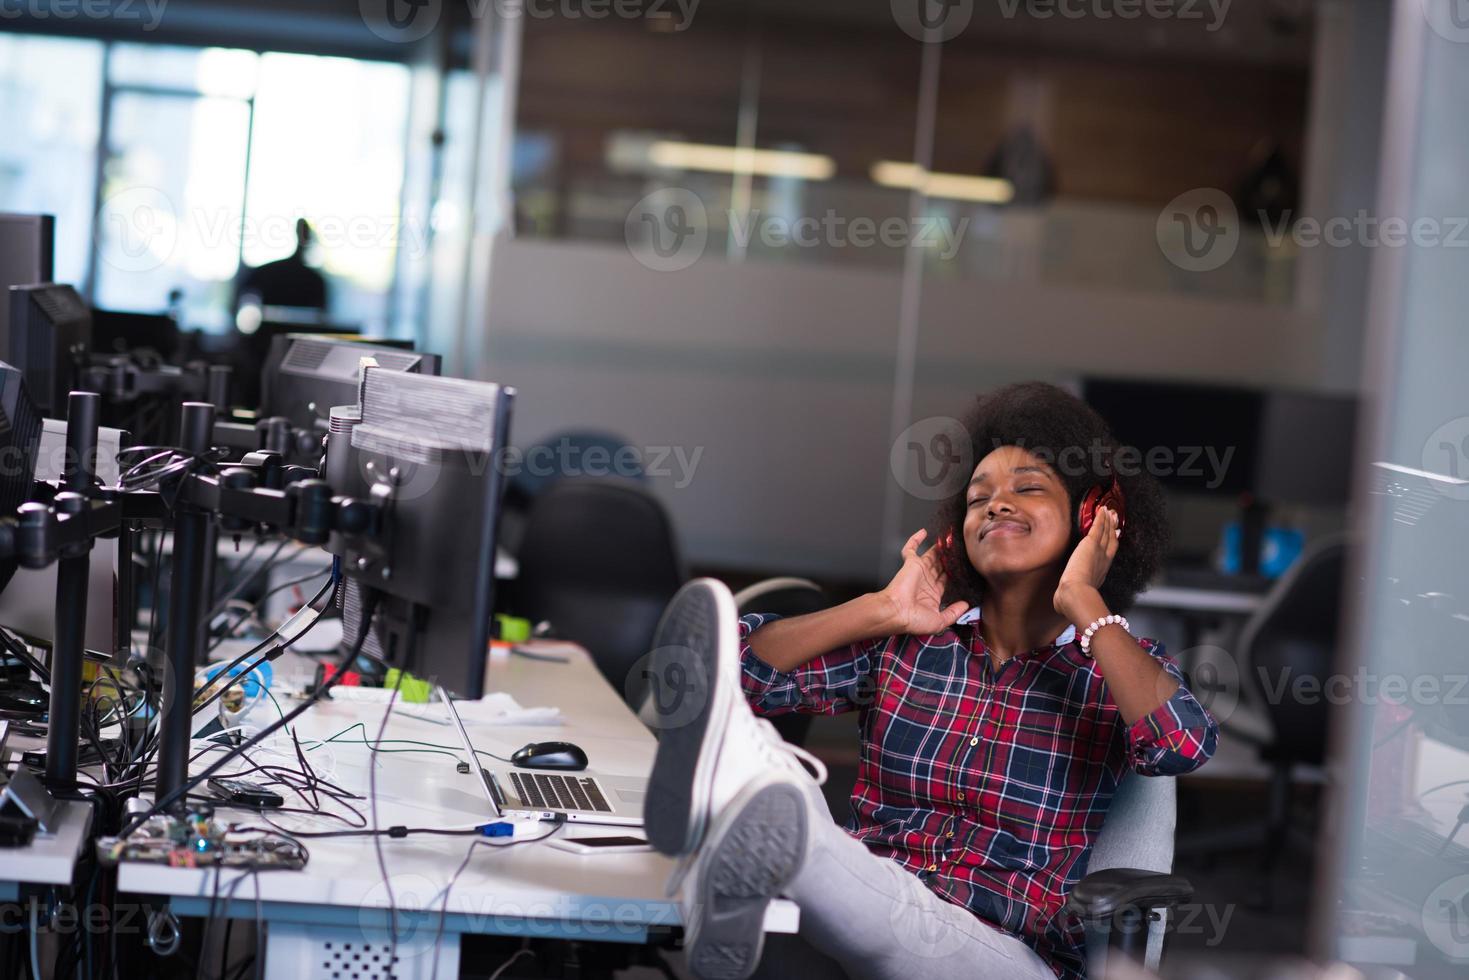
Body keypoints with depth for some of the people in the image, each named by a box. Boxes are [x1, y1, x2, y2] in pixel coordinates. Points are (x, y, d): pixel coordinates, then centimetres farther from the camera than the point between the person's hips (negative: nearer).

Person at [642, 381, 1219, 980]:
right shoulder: (905, 647, 14)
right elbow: (742, 669, 5)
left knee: (891, 915, -38)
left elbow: (1184, 746, -17)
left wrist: (1082, 601, -8)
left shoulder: (1114, 669, 7)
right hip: (858, 921, 3)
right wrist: (882, 611, 3)